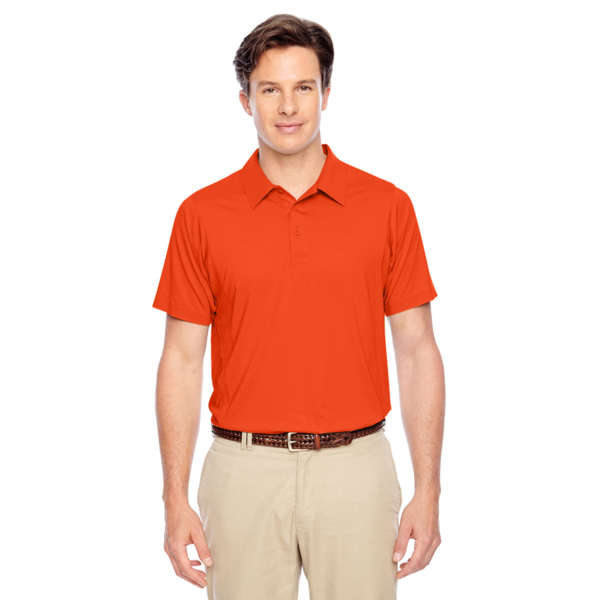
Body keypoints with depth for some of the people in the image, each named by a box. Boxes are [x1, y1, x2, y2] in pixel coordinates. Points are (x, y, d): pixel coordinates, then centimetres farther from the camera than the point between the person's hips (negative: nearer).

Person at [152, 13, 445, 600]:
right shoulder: (202, 214, 1)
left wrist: (428, 490, -3)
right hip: (244, 470, 0)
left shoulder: (387, 206, 0)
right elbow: (182, 359, 2)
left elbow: (417, 352, 2)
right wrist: (175, 498, -3)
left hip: (356, 469, 0)